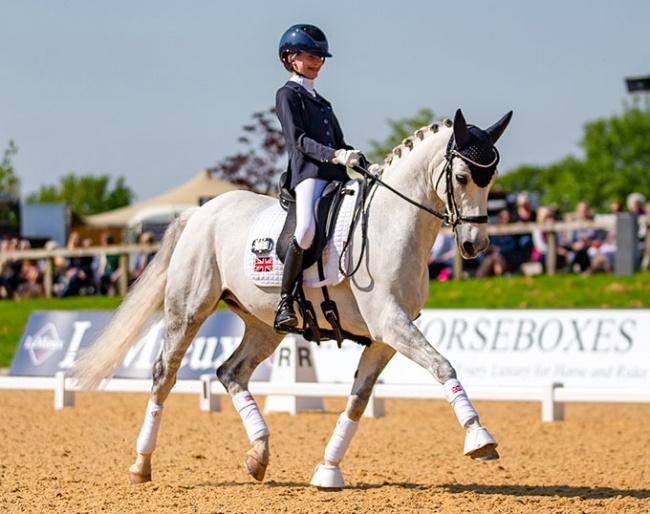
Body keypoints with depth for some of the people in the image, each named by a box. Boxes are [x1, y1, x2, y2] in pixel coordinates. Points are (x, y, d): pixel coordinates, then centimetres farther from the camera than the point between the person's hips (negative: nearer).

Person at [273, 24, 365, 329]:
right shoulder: (288, 95, 7)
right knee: (307, 229, -32)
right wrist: (334, 155, -22)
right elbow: (299, 140, -7)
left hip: (335, 177, 9)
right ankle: (285, 302, -25)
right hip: (307, 173, -8)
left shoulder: (321, 102, 31)